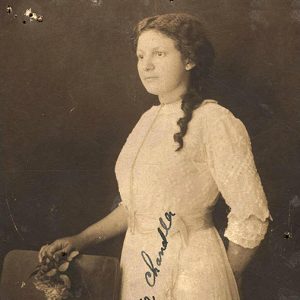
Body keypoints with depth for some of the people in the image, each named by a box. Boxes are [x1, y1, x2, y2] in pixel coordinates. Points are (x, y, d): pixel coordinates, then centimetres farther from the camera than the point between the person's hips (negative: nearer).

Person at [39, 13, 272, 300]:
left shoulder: (215, 122, -16)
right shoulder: (149, 119, 5)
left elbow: (251, 216, -13)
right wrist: (80, 240, 6)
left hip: (190, 273, -6)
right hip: (136, 266, 7)